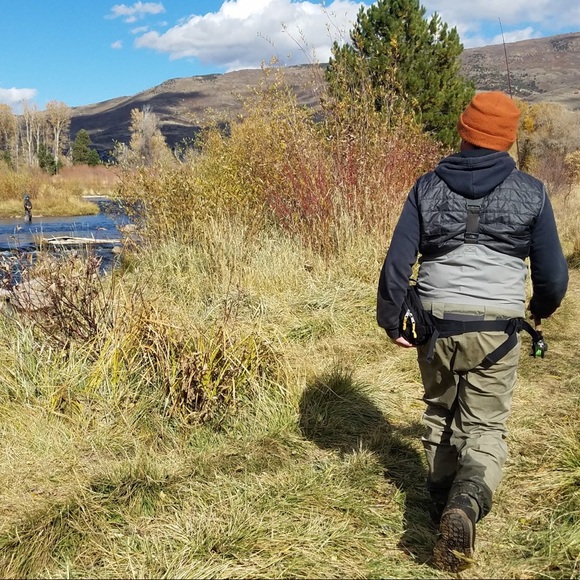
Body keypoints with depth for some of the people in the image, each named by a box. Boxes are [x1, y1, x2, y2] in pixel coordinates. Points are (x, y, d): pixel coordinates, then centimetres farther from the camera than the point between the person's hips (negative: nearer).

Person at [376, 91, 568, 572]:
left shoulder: (428, 187, 0)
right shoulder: (530, 192, -1)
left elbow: (397, 261, -2)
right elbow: (552, 272, 4)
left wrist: (391, 320, 10)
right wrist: (543, 307, 25)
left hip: (436, 324, 2)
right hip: (497, 329, -1)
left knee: (440, 415, 23)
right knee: (486, 428, 8)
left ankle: (442, 501, 35)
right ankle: (466, 505, -17)